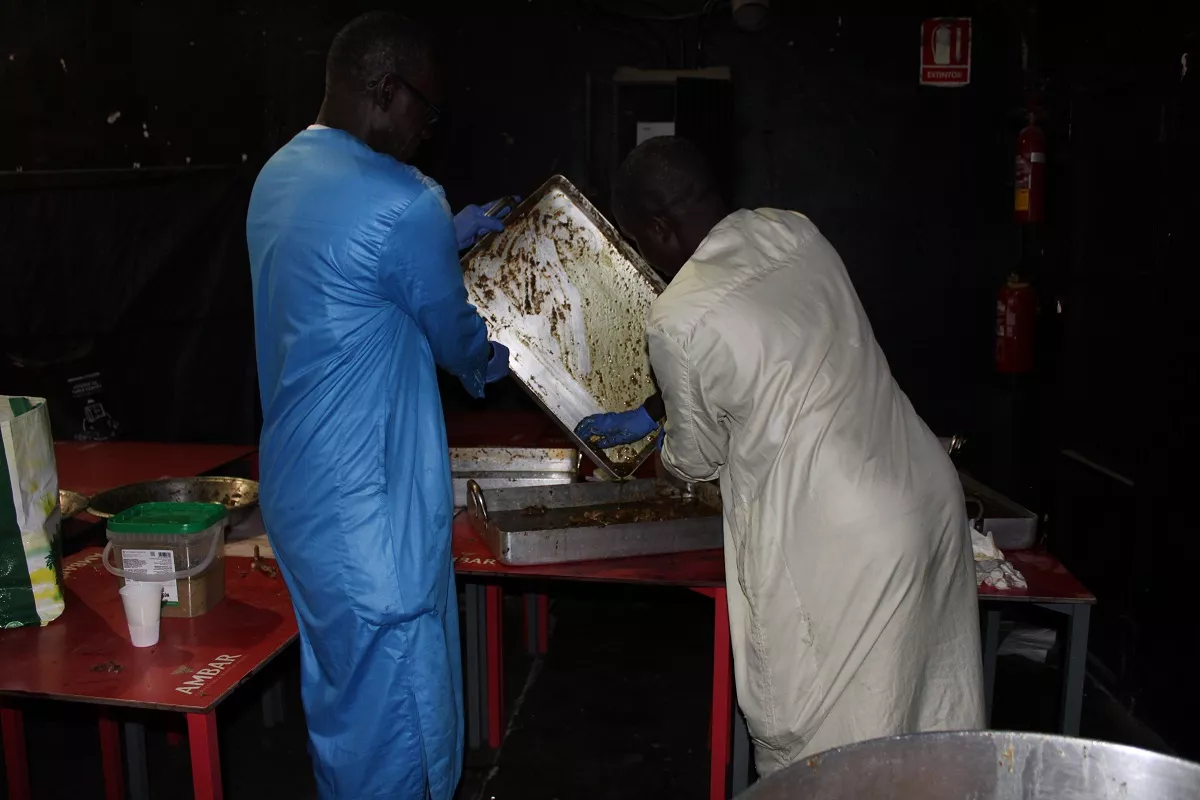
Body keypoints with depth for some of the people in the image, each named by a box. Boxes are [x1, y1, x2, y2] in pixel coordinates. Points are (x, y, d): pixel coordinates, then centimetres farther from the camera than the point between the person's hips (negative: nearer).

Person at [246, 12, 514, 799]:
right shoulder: (402, 203, -22)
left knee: (340, 690, 24)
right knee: (392, 706, 7)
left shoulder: (281, 174, 6)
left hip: (299, 486, 10)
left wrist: (449, 235, 26)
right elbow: (452, 331, -6)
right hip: (368, 507, -9)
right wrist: (487, 364, 15)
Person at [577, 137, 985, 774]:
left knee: (807, 746, 11)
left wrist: (659, 447, 27)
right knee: (935, 722, 21)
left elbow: (698, 456, 2)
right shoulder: (794, 231, 6)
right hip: (931, 492, 8)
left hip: (838, 546, -7)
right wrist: (645, 415, 29)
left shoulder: (675, 321, -14)